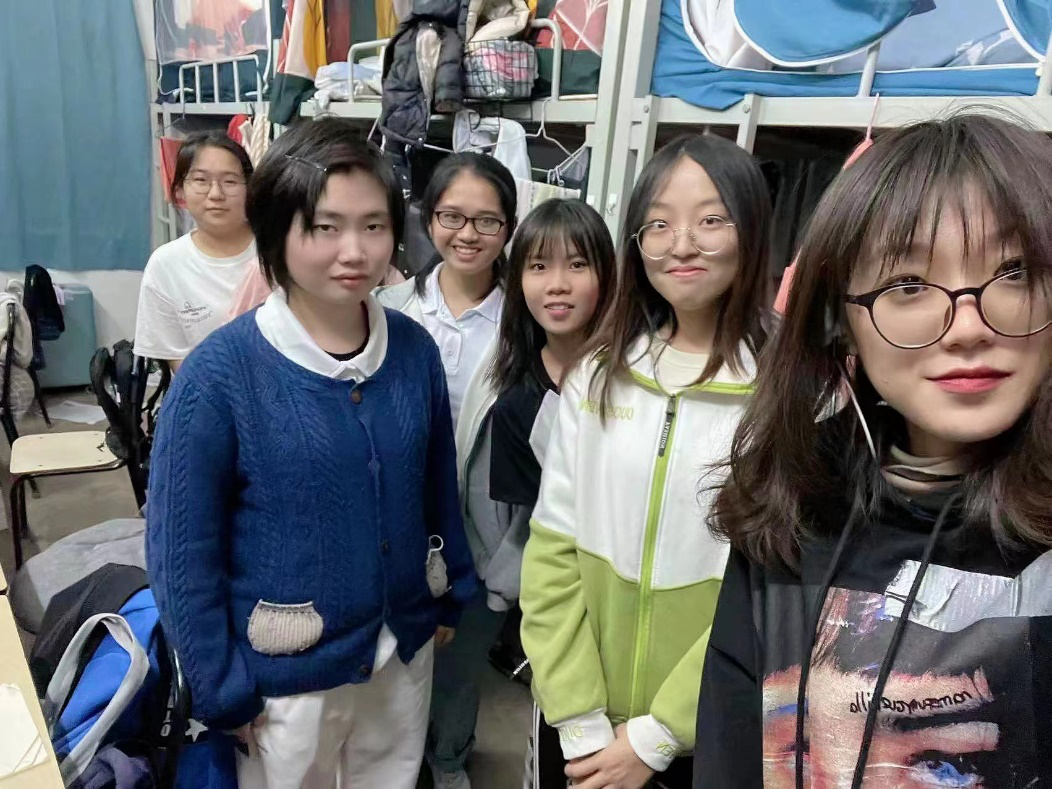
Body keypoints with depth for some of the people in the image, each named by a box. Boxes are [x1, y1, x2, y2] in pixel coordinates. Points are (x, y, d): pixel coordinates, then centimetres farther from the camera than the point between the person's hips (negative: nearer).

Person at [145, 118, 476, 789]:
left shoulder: (415, 349, -8)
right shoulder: (219, 374, -20)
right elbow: (181, 550, -13)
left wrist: (453, 594, 10)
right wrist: (223, 686, -10)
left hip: (406, 644, 4)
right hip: (288, 668, -3)